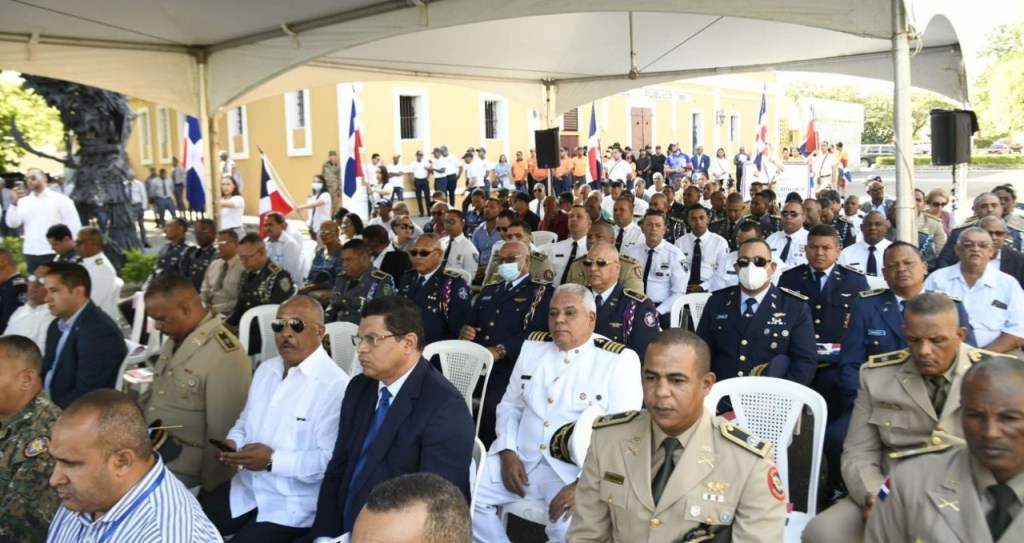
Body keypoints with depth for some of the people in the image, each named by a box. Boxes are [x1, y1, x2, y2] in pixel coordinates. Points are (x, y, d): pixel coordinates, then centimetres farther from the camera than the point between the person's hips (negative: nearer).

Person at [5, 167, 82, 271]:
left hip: (55, 254, -4)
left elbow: (74, 227, -3)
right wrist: (14, 204, -11)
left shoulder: (60, 199, 0)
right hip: (31, 254, 4)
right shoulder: (23, 201, 12)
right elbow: (12, 223, 3)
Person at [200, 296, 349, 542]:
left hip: (293, 505, -7)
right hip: (246, 489, 8)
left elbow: (332, 459, -23)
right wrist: (232, 443, -1)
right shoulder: (266, 369, 9)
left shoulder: (334, 385, -19)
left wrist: (273, 460, -23)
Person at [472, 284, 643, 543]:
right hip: (521, 459, 5)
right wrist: (508, 452, -2)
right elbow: (510, 405, 16)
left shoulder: (620, 361, -4)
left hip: (577, 470, -5)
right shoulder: (533, 347, 12)